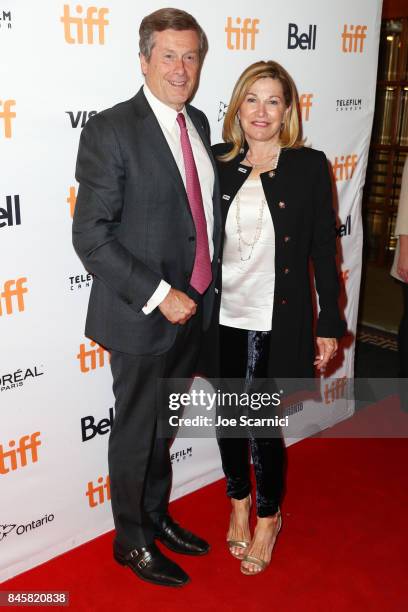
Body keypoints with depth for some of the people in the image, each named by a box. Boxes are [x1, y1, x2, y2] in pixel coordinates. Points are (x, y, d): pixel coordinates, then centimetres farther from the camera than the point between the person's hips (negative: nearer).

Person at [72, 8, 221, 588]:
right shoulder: (111, 130, -16)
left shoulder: (198, 123, 7)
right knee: (135, 432, 12)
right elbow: (91, 236, -19)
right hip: (141, 315, -6)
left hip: (194, 308, 7)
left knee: (164, 424, 23)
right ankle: (132, 540, 35)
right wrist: (159, 295, -21)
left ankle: (158, 516, 45)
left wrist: (208, 288, 8)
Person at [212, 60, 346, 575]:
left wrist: (330, 322, -2)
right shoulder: (218, 163, 3)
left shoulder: (309, 166, -4)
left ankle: (269, 517, 30)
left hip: (277, 323, -3)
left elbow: (323, 247, -2)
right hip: (221, 319, 3)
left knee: (263, 423, 3)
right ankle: (238, 502, 40)